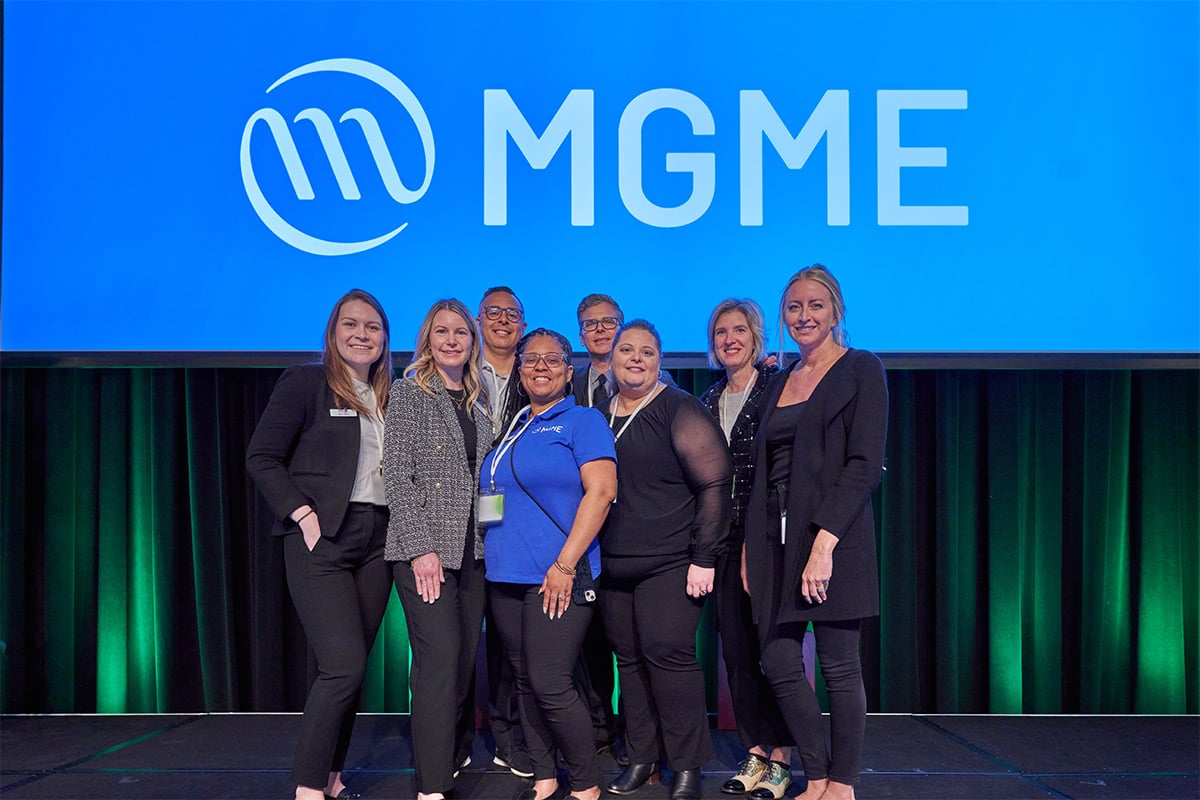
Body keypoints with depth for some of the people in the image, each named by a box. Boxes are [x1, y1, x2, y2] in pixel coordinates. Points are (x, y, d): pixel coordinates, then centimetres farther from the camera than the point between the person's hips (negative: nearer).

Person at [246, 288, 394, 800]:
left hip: (376, 541, 6)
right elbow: (261, 457, -6)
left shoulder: (389, 398, 15)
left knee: (351, 669, 8)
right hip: (322, 539, -6)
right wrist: (303, 513, -14)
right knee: (344, 666, -13)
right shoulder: (305, 382, -2)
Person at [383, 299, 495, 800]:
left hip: (473, 549, 6)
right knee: (440, 655, -12)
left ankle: (446, 755, 20)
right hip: (425, 547, -5)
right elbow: (398, 475, -8)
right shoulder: (409, 392, -1)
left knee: (464, 658, 6)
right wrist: (421, 548, -15)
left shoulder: (479, 401, 14)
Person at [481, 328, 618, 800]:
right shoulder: (512, 429, 18)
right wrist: (492, 557, 10)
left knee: (550, 684, -9)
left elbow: (601, 491, -13)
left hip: (557, 577, -7)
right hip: (505, 575, 7)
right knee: (525, 684, 11)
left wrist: (565, 564, -18)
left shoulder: (582, 421, -2)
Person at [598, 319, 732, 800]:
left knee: (668, 652, -9)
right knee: (629, 657, 8)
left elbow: (715, 483, -10)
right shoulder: (600, 415, 11)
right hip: (613, 567, 6)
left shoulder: (679, 410, -6)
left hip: (671, 563, -5)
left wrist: (704, 558, -14)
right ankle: (642, 757, 19)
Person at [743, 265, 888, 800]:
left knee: (839, 667, 1)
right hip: (777, 539, 6)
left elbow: (865, 464, -12)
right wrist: (752, 546, 10)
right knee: (778, 663, 6)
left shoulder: (861, 370, -3)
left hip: (834, 538, -6)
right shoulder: (780, 382, 17)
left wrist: (825, 541, -20)